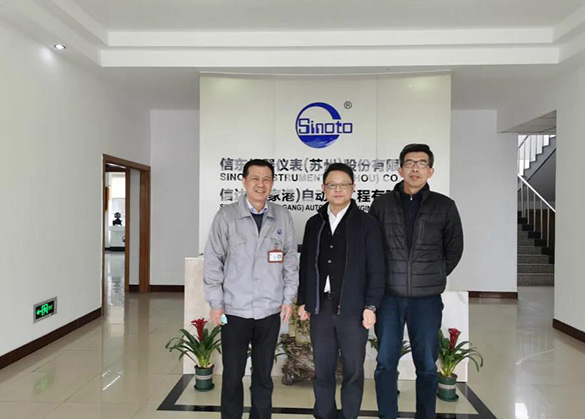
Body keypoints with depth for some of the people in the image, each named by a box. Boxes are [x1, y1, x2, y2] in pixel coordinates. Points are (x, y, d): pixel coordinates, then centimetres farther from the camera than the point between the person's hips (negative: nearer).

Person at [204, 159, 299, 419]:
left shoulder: (282, 217, 2)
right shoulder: (226, 216, -4)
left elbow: (291, 259, 7)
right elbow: (213, 261, -2)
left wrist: (289, 298, 4)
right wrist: (216, 303, -4)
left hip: (270, 311, 2)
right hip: (234, 310, -1)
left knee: (263, 375, 15)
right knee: (232, 375, 10)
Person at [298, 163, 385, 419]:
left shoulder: (367, 223, -1)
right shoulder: (314, 223, 9)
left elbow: (376, 269, -3)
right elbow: (306, 265, 12)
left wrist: (371, 306, -8)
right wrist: (303, 301, 9)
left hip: (352, 309, -3)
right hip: (320, 307, 3)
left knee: (353, 371, 9)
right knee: (322, 370, 11)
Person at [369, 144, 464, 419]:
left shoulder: (444, 206, 2)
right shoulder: (382, 204, 2)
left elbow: (454, 249, 11)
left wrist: (435, 277, 7)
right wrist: (381, 280, 4)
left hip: (427, 298, 0)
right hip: (389, 296, 0)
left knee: (427, 365, 10)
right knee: (386, 363, 7)